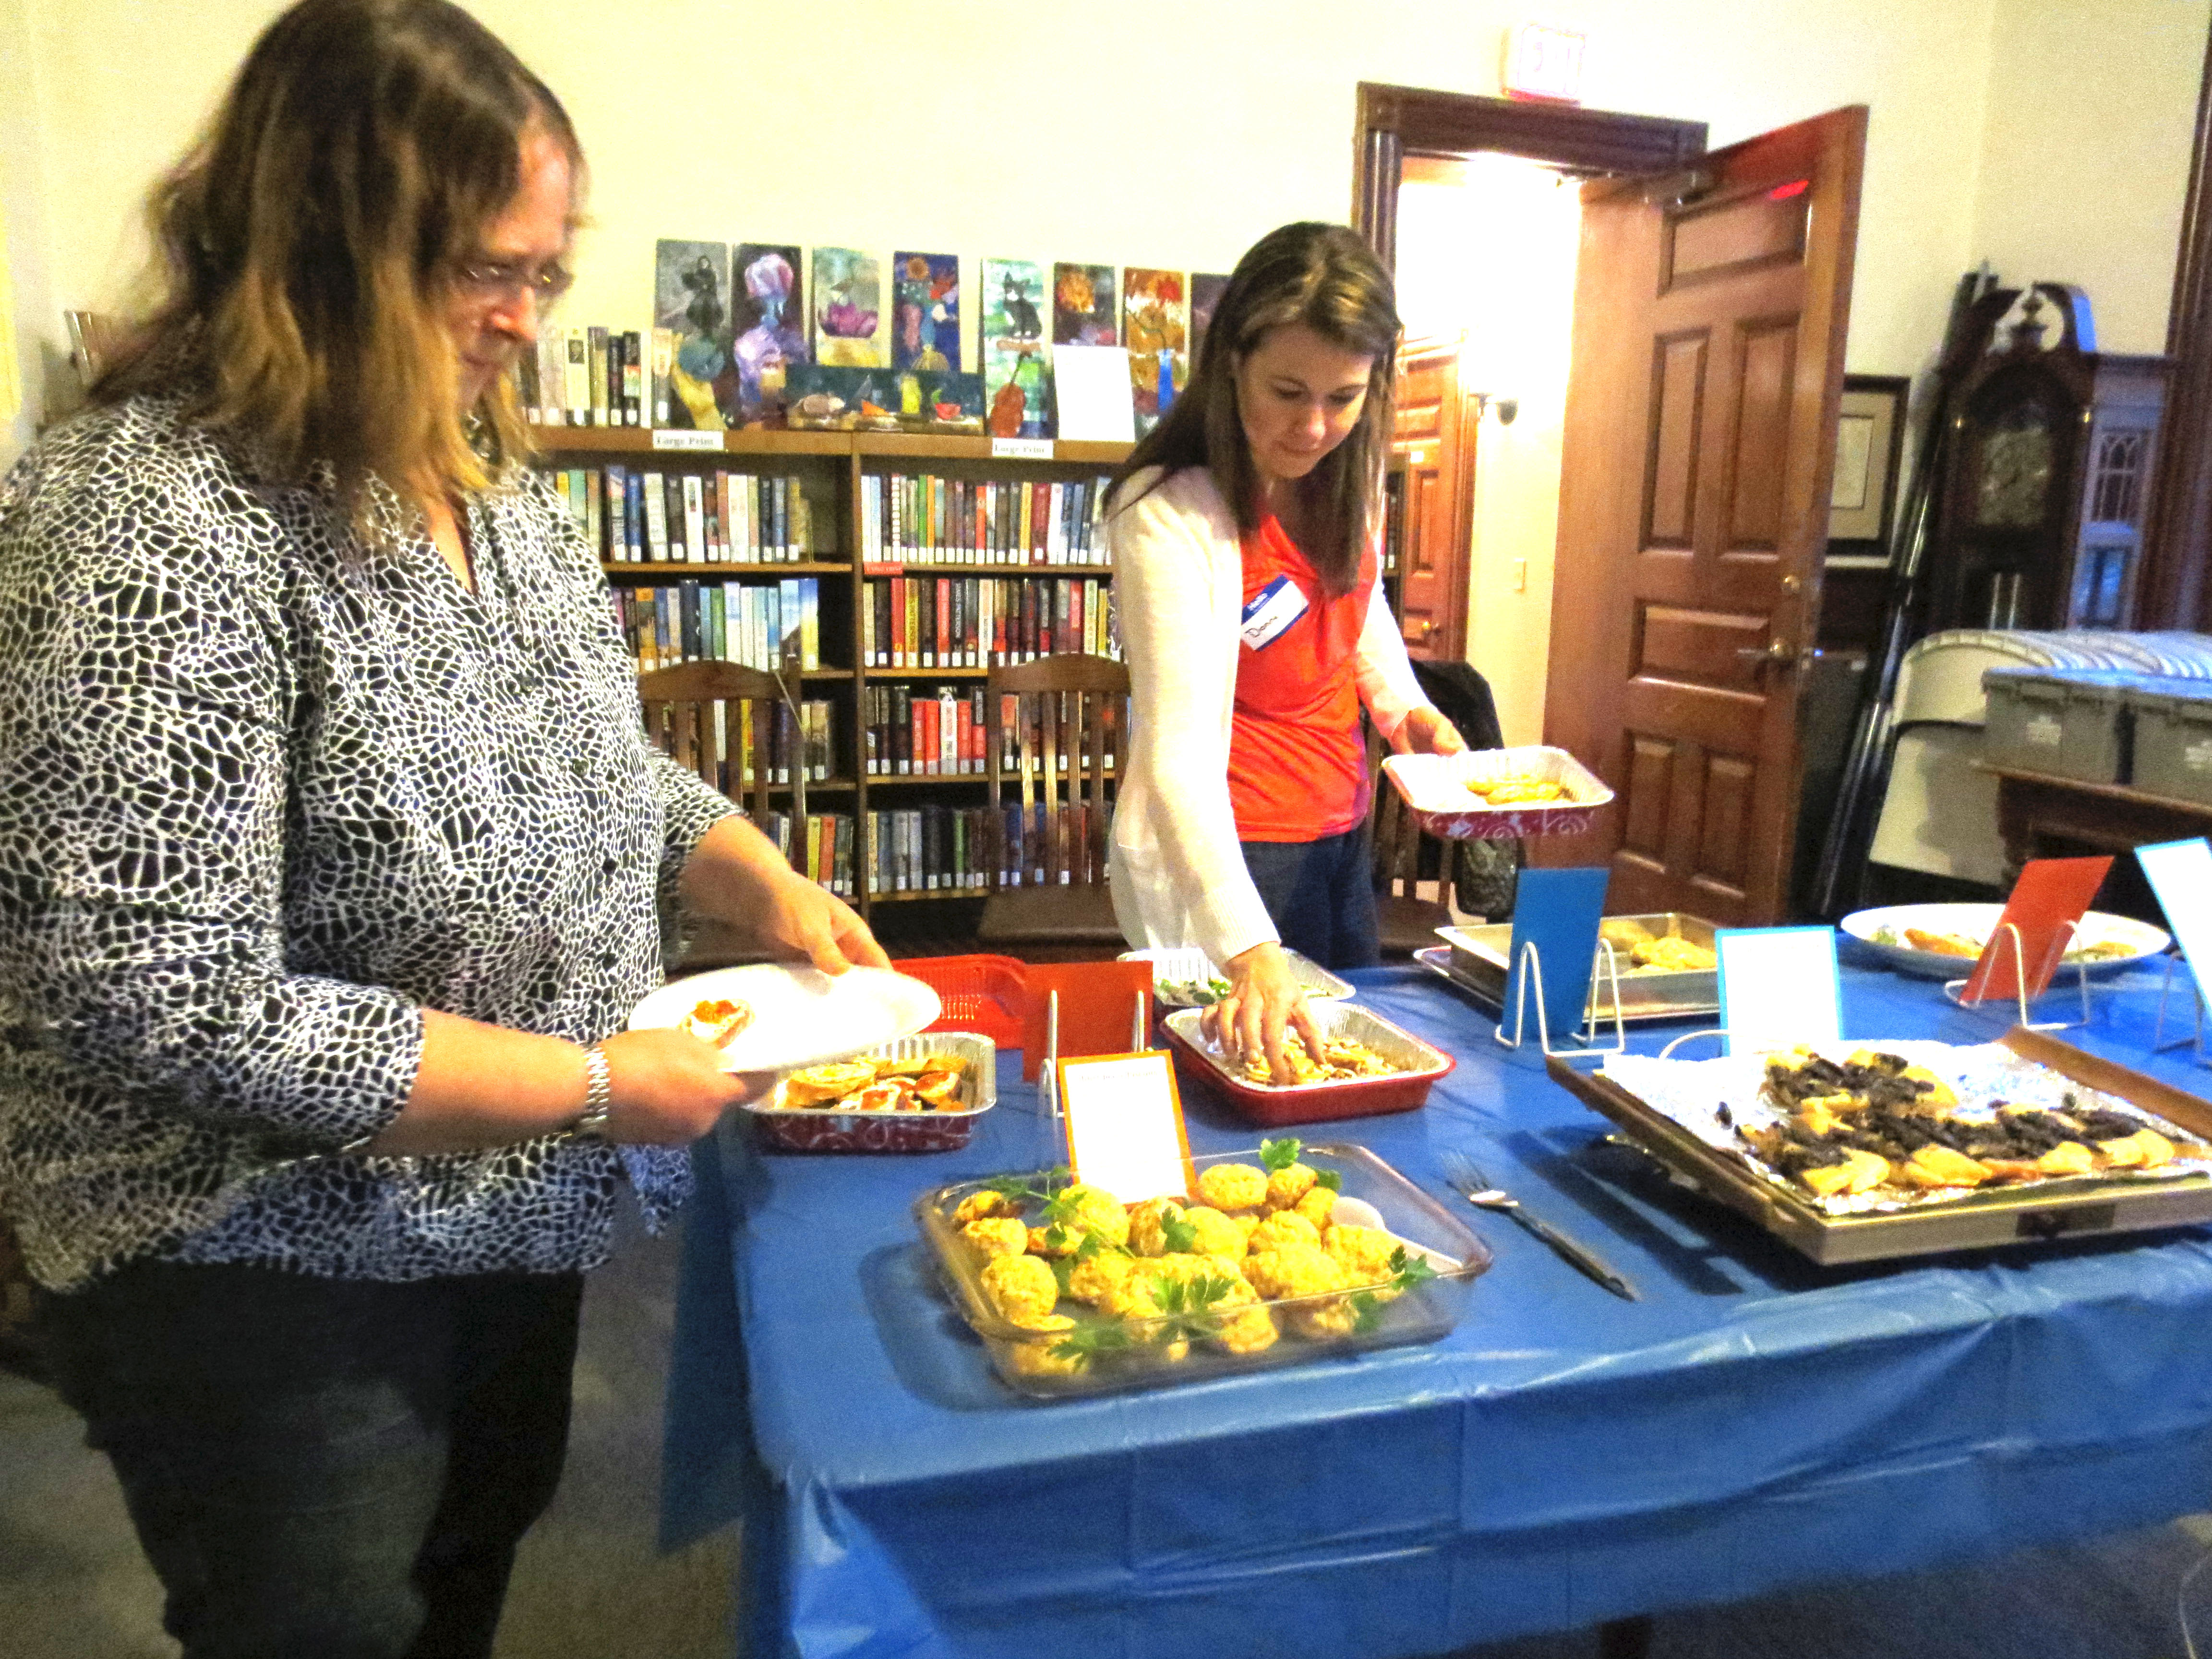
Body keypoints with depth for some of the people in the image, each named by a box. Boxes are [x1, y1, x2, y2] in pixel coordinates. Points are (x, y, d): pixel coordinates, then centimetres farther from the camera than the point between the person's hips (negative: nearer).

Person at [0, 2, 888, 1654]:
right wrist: (592, 1083, -26)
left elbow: (590, 754, 11)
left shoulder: (484, 469, 0)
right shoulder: (147, 531, -26)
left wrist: (758, 880, -6)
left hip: (510, 1211, 8)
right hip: (273, 1277, -7)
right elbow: (168, 1008, -29)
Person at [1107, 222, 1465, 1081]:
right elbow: (1180, 751, -32)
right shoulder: (1168, 515, -25)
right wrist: (1250, 950, -41)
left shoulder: (1348, 470, -3)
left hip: (1342, 831, 7)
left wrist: (1405, 705, -1)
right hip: (1229, 847, -7)